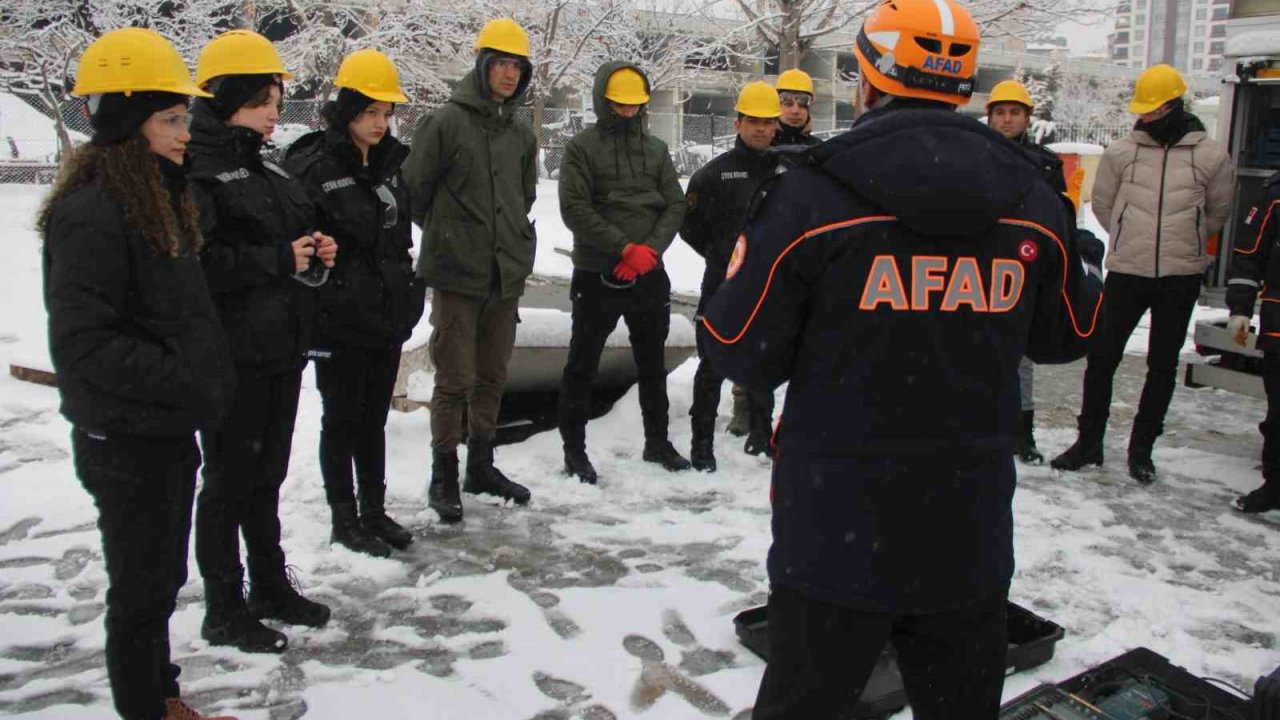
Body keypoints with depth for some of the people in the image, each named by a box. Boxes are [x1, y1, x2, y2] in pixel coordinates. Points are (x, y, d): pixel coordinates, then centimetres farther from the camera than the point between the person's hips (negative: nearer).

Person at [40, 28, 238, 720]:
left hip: (170, 433, 9)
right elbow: (82, 343, -25)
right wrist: (185, 383, -23)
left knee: (161, 580, 21)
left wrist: (208, 375, 9)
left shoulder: (158, 196, 9)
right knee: (142, 591, 7)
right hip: (128, 445, -9)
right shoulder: (91, 213, -20)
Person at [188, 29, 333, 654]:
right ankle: (224, 613, 20)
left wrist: (316, 251, 4)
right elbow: (198, 263, -24)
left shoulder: (265, 169, 14)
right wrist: (279, 259, -21)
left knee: (267, 476, 18)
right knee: (229, 480, 4)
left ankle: (271, 587, 34)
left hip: (281, 349, 8)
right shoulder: (195, 171, -13)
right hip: (233, 359, -8)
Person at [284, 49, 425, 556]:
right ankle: (344, 519, 20)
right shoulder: (313, 166, -13)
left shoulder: (389, 162, 9)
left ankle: (375, 511, 28)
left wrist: (405, 293, 18)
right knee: (342, 419, 6)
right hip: (339, 321, -6)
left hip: (388, 317, 6)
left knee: (374, 418, 15)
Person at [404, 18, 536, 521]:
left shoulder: (521, 136, 12)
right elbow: (414, 190, -4)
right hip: (456, 275, -6)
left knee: (492, 377, 14)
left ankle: (481, 466, 28)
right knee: (454, 379, -1)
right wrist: (448, 235, 5)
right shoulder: (445, 122, -7)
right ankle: (444, 476, 12)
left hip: (506, 276, 6)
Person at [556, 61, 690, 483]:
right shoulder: (582, 148, -2)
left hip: (649, 274, 5)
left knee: (653, 362, 15)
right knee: (583, 364, 3)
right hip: (597, 274, -4)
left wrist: (650, 249, -11)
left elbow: (675, 205, 5)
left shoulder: (656, 149, 11)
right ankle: (574, 448, 15)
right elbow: (574, 208, -12)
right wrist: (624, 248, -18)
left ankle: (657, 442, 29)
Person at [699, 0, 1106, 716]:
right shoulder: (1033, 202, -1)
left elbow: (741, 351, -9)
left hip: (837, 533, -3)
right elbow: (1066, 337, 12)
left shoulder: (813, 195, -15)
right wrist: (1087, 256, 31)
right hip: (973, 537, 4)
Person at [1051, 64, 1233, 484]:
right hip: (1126, 272, 0)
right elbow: (1103, 205, 12)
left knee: (1163, 365, 8)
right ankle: (1089, 442, 15)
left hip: (1180, 277, 0)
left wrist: (1184, 243, 14)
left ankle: (1141, 449, 21)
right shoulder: (1121, 152, -1)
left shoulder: (1210, 156, -1)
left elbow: (1218, 212, 13)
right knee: (1102, 357, 0)